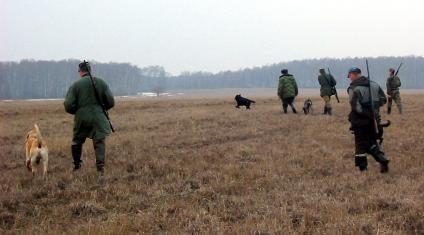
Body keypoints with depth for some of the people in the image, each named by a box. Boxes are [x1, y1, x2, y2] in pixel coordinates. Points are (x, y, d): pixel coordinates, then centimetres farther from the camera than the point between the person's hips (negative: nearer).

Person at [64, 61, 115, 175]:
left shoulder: (75, 85, -3)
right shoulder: (101, 83, 2)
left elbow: (68, 106, -6)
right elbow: (111, 102, 3)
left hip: (81, 118, 0)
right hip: (98, 118, 0)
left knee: (77, 141, 18)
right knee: (99, 142, -1)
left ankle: (77, 166, 30)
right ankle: (100, 165, -20)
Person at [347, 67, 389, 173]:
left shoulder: (353, 88, -13)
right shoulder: (374, 85, 5)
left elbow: (355, 107, -22)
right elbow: (383, 100, 8)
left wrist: (366, 113, -14)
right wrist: (373, 106, 13)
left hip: (360, 121, -5)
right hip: (373, 120, 5)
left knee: (361, 145, 5)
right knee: (372, 142, 20)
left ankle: (362, 168, 8)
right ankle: (383, 160, 3)